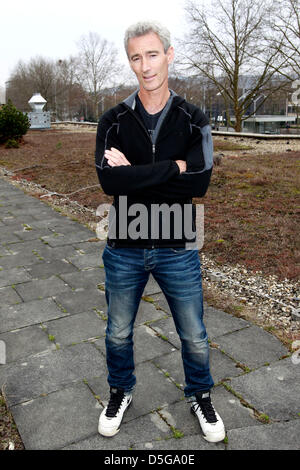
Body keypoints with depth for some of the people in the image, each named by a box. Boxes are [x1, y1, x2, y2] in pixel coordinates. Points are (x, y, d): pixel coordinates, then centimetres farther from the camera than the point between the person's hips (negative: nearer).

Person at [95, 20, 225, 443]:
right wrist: (174, 167, -22)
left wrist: (134, 173, -19)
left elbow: (199, 182, -19)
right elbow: (108, 180, -21)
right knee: (118, 333, 18)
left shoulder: (193, 120, -4)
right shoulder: (113, 121, -3)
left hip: (178, 249, 0)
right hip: (124, 249, 1)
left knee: (194, 336, 14)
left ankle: (200, 397, 44)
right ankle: (121, 392, 47)